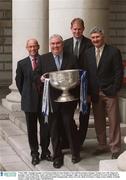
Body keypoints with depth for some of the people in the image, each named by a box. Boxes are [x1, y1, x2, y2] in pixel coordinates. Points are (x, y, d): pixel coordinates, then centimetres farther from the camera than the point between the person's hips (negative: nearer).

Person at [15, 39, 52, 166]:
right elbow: (19, 81, 11)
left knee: (45, 126, 5)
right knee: (32, 129, 6)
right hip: (29, 101, 0)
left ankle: (45, 151, 20)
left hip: (44, 99, 0)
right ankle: (34, 154, 17)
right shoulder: (22, 64, 3)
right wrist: (25, 95, 9)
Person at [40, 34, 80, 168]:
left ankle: (75, 153, 16)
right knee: (54, 128, 5)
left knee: (69, 124, -5)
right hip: (51, 98, 1)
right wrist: (41, 78, -13)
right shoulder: (43, 59, 7)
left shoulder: (71, 59, 7)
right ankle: (57, 156, 17)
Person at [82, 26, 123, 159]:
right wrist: (89, 92, 1)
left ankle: (115, 149, 9)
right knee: (98, 122, 11)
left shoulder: (114, 52, -4)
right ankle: (102, 146, 24)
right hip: (95, 93, 4)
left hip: (109, 93, -4)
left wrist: (114, 90, -11)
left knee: (114, 122, 1)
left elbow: (119, 72, -5)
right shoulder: (88, 53, 9)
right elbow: (86, 72, 8)